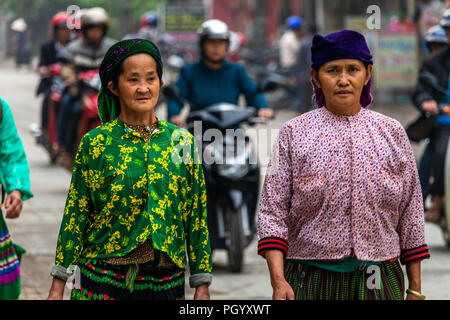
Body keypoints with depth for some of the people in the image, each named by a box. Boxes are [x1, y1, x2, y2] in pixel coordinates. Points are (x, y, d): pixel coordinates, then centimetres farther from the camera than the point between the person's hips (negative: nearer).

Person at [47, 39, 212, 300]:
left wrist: (202, 287, 5)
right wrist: (58, 287, -1)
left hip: (166, 281, 2)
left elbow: (196, 217, 7)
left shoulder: (182, 141, 4)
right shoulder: (95, 143, -2)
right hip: (103, 278, -2)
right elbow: (75, 215, 1)